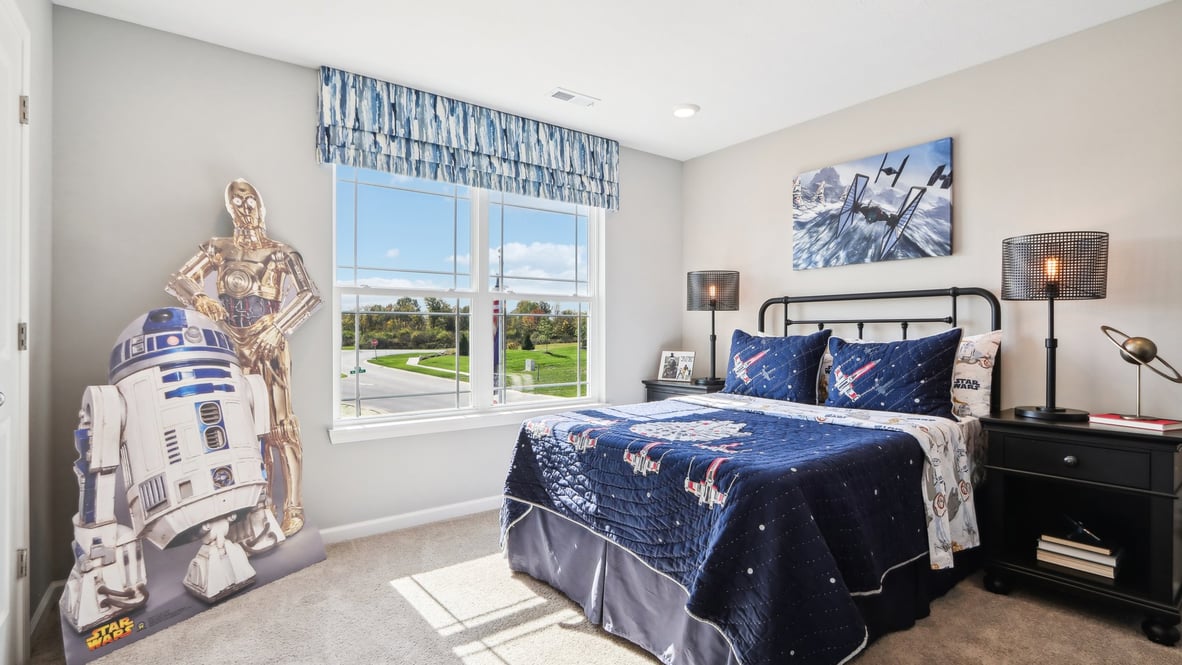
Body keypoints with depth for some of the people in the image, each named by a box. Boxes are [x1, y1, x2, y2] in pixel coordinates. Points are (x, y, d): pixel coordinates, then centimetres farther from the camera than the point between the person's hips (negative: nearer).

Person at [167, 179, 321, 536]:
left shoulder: (279, 253, 1)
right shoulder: (218, 248, 13)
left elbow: (310, 295, -10)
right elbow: (178, 280, 8)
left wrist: (278, 328, -21)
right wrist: (199, 297, -14)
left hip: (267, 345, -4)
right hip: (233, 346, 4)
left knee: (279, 425, -5)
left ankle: (294, 508, 1)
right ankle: (264, 504, 22)